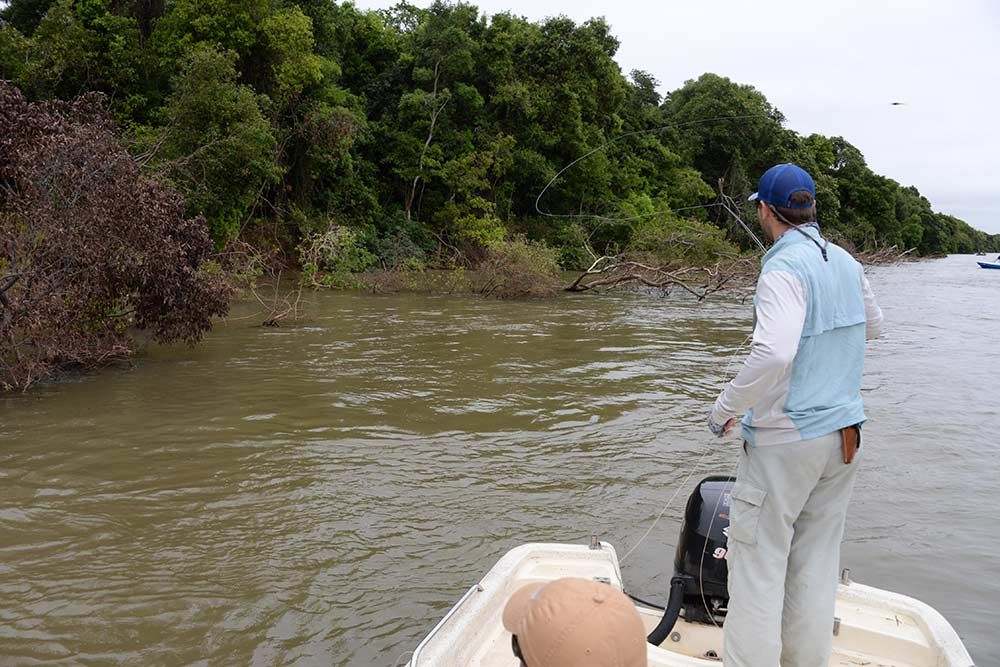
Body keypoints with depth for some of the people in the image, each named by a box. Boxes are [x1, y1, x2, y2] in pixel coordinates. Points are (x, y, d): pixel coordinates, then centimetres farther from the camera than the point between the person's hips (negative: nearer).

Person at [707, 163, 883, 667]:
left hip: (786, 439, -8)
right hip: (844, 434, 8)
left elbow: (773, 354, -30)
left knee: (758, 564, 1)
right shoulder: (846, 262, 7)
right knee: (817, 563, 15)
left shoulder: (784, 268, -17)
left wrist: (724, 408, -19)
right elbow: (871, 326, 24)